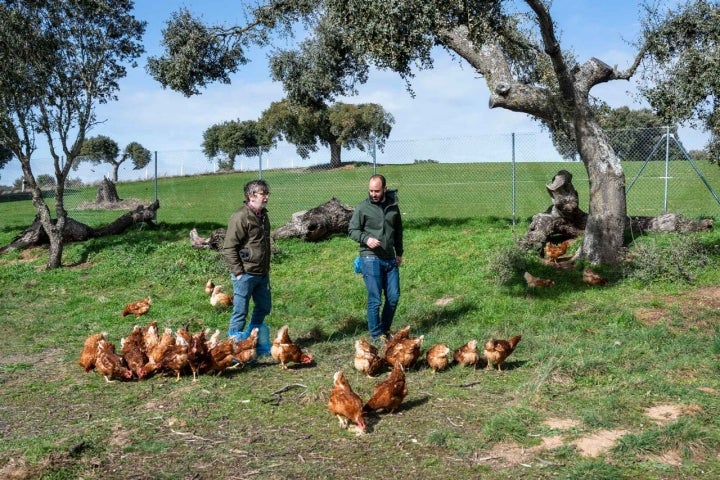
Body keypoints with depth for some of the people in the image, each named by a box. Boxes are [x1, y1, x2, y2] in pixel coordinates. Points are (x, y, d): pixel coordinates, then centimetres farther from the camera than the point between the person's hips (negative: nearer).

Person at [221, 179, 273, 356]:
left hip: (262, 273, 9)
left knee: (264, 307, 18)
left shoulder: (263, 215, 11)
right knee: (240, 312, 1)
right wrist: (238, 272, -17)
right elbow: (229, 248, -17)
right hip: (245, 274, -9)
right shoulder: (240, 216, -16)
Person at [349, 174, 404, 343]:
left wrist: (399, 253, 20)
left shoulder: (393, 207, 8)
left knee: (394, 297, 8)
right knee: (375, 299, -3)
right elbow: (353, 230, -1)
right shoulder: (362, 208, -5)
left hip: (390, 259, 5)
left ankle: (385, 329, 26)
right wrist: (366, 239, -19)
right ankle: (376, 335, 10)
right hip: (370, 259, -5)